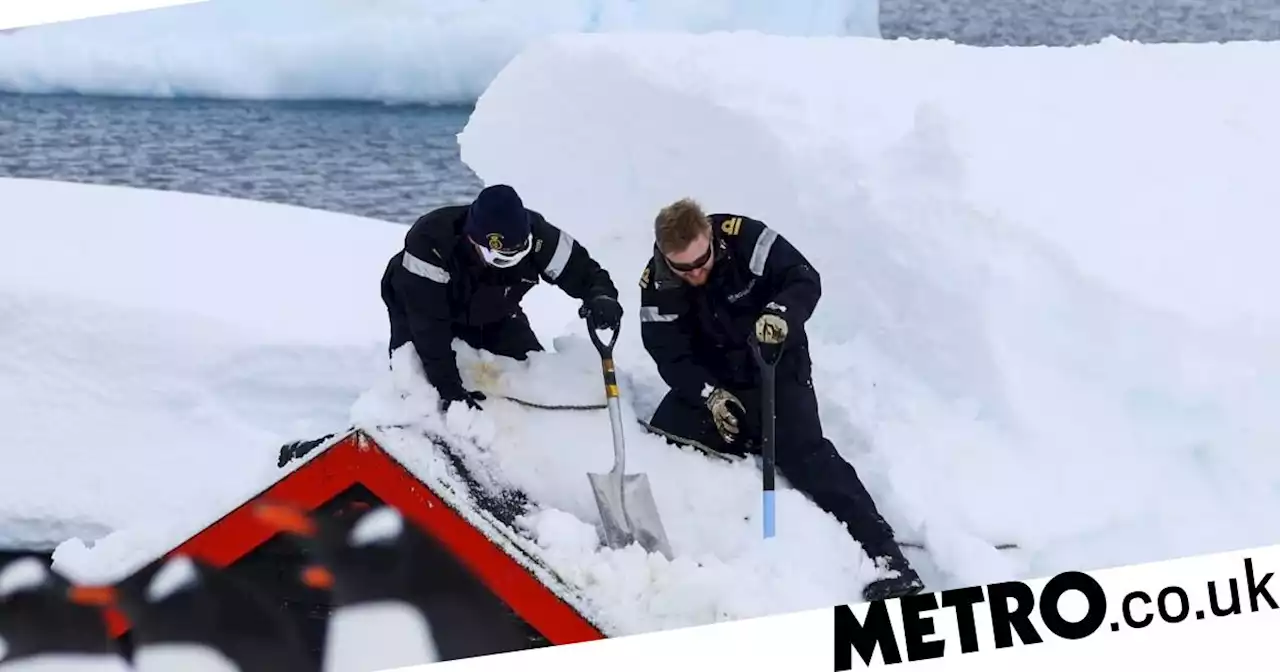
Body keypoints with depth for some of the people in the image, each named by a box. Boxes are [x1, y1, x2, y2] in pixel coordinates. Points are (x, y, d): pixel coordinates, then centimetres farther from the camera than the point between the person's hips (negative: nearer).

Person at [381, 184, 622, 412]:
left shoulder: (534, 235, -33)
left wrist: (601, 295, -47)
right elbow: (428, 324, -41)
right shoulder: (429, 242, -43)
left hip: (491, 313, 4)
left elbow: (580, 267, -22)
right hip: (419, 301, -4)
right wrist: (449, 387, -45)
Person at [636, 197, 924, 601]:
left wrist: (781, 313, -39)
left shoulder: (744, 238, -23)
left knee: (803, 451, -22)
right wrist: (710, 395, -27)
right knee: (665, 435, -14)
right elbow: (670, 355, -12)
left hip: (779, 366, -4)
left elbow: (807, 280, -19)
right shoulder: (657, 286, -14)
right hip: (713, 380, 4)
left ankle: (885, 555, -26)